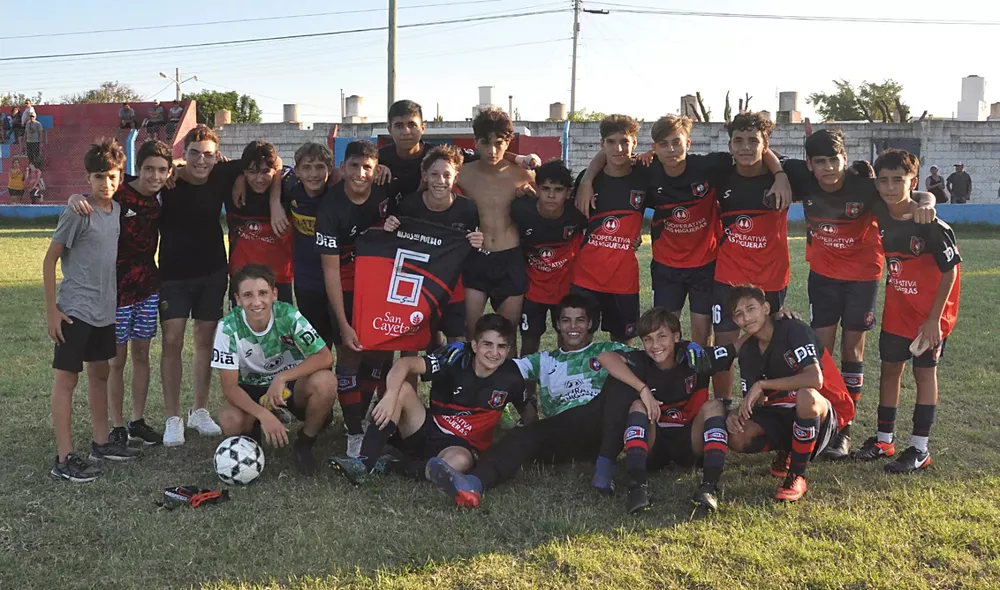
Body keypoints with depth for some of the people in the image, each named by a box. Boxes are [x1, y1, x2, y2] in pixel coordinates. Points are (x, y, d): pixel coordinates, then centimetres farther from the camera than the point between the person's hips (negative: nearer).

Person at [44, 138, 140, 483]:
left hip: (105, 310, 8)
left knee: (100, 373, 16)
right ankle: (64, 459, -1)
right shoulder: (78, 212, -14)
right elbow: (50, 259, -12)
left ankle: (101, 443, 29)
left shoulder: (117, 210, 6)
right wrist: (51, 310, -13)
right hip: (75, 310, -8)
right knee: (66, 377, -3)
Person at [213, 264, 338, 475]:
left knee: (325, 381, -33)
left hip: (292, 384, 0)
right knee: (230, 421, -33)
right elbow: (229, 386, -20)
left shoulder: (288, 315, -22)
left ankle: (305, 443, -5)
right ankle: (252, 438, 8)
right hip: (251, 390, 0)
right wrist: (263, 414, -35)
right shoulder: (228, 327, -21)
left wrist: (282, 378, -33)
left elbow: (325, 357, -24)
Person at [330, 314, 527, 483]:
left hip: (461, 446, 0)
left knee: (458, 461, -37)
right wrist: (390, 396, -40)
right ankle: (364, 462, -31)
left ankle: (389, 467, -19)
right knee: (402, 389, -24)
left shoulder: (511, 377, -7)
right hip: (426, 431, 1)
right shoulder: (457, 359, -13)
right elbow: (404, 363, -23)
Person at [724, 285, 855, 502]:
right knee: (737, 438, -19)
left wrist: (762, 384, -32)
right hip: (783, 412, 6)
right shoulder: (748, 351, 1)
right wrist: (736, 414, -23)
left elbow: (815, 379, -36)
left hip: (824, 412, -6)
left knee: (805, 396, -42)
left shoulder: (793, 330, -21)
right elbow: (756, 400, 0)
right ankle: (786, 451, 16)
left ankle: (797, 476, -20)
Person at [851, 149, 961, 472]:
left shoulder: (931, 226, -24)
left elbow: (950, 271, -17)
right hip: (897, 307, 5)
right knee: (890, 367, 10)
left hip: (930, 310, -5)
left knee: (924, 371, 2)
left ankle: (919, 448, 12)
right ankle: (884, 439, 22)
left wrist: (934, 318, -15)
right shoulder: (881, 216, -9)